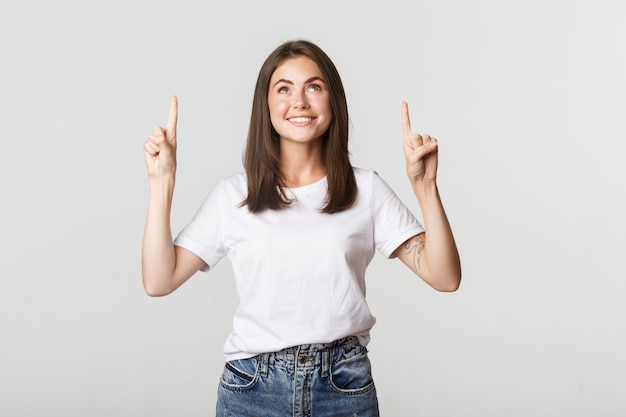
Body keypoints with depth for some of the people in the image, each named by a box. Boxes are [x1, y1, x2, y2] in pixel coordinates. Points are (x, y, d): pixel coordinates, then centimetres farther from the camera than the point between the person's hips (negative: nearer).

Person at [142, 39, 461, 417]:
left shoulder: (366, 190, 0)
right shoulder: (233, 195, 1)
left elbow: (445, 278, -6)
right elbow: (159, 280, -6)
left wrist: (425, 186, -16)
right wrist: (162, 181, -10)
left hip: (345, 386, 0)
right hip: (253, 387, 0)